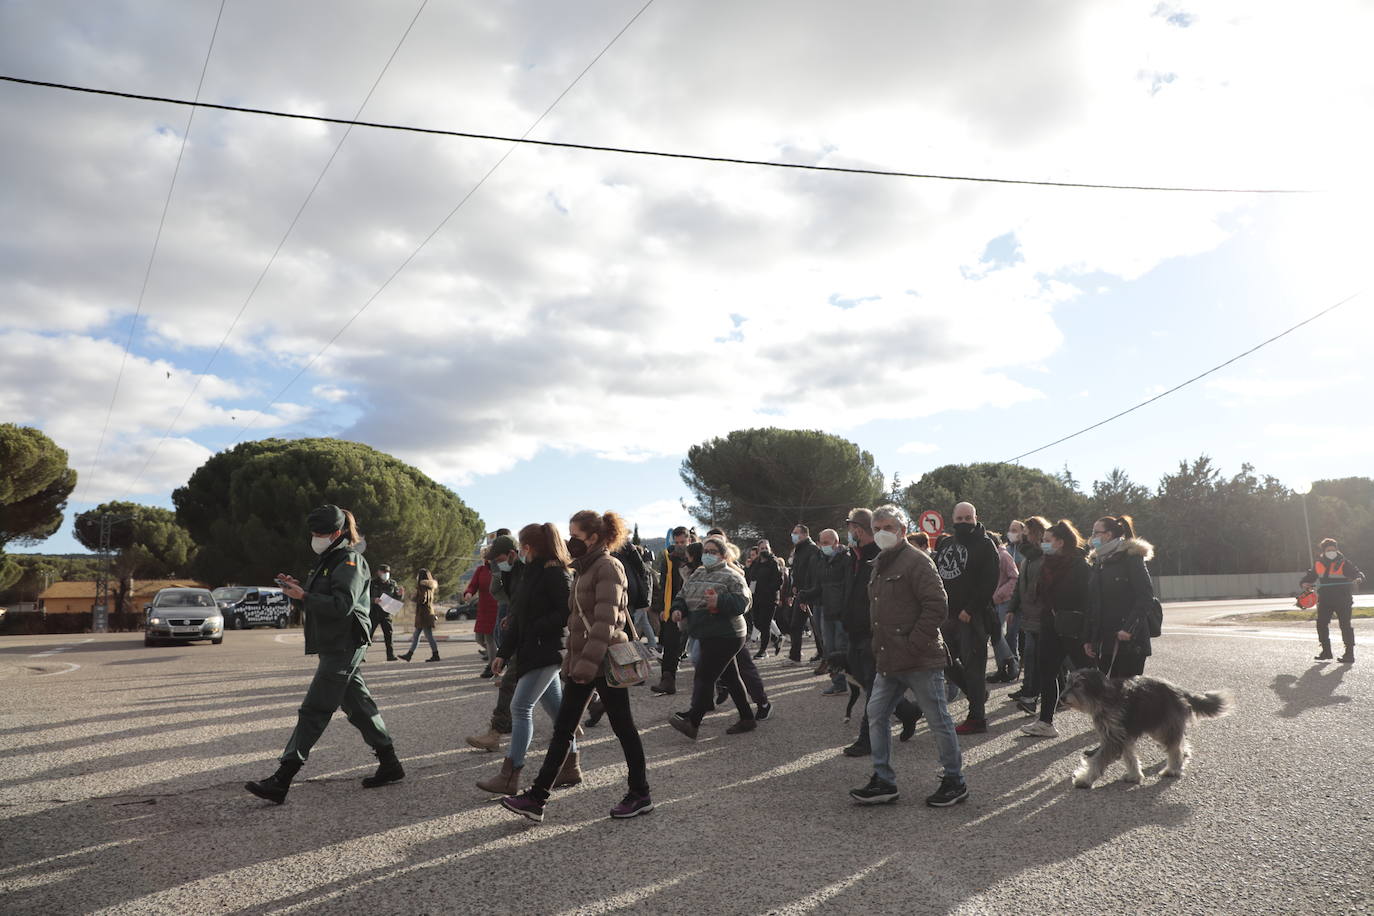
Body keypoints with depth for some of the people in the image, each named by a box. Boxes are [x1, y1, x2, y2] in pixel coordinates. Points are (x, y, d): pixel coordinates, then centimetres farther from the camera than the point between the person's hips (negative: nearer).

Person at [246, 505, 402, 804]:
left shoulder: (349, 561, -11)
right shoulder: (328, 561, 19)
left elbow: (342, 605, -22)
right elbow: (316, 605, 21)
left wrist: (303, 596, -20)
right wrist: (296, 590, 4)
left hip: (344, 647, -10)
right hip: (335, 647, 10)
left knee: (314, 710, -8)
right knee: (358, 706, 12)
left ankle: (281, 781, -6)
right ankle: (390, 765, 20)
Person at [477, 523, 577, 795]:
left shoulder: (554, 573, -13)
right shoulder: (530, 574, 15)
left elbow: (567, 613, -20)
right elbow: (518, 619, 17)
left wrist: (537, 628, -16)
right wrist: (503, 653, 14)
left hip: (547, 652, -9)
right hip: (530, 653, 9)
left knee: (521, 707, -9)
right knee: (556, 708, 13)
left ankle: (509, 777, -5)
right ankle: (570, 768, 21)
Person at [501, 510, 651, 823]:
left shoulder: (607, 567, -14)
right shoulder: (584, 569, 14)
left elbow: (605, 620, -22)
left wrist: (588, 662, -26)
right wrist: (572, 660, 17)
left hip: (606, 662, -9)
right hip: (582, 663, 9)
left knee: (623, 728, 4)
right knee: (562, 729, 9)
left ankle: (640, 796, 18)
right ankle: (537, 798, 13)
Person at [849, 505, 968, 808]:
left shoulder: (917, 561, -12)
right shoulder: (879, 565, 15)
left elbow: (937, 607, -19)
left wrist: (913, 645, -19)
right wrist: (880, 647, 13)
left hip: (920, 659, -8)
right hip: (888, 660, 9)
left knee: (938, 720, 4)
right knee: (876, 715, 8)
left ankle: (955, 781, 20)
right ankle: (883, 781, 18)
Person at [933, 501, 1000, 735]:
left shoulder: (984, 545, -6)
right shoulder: (945, 544, 13)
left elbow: (989, 582, -14)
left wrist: (970, 610, -18)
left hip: (972, 616, -7)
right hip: (948, 614, 7)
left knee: (973, 664, -3)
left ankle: (977, 718, 6)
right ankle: (979, 692, 33)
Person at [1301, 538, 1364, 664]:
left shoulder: (1344, 564, -7)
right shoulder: (1318, 564, 7)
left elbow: (1358, 573, -15)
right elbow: (1311, 575, 19)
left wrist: (1359, 579, -36)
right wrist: (1306, 582, 1)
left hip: (1342, 600, -5)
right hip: (1325, 600, 5)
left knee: (1345, 625, -6)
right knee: (1321, 624, 7)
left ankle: (1350, 654, 0)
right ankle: (1326, 651, 20)